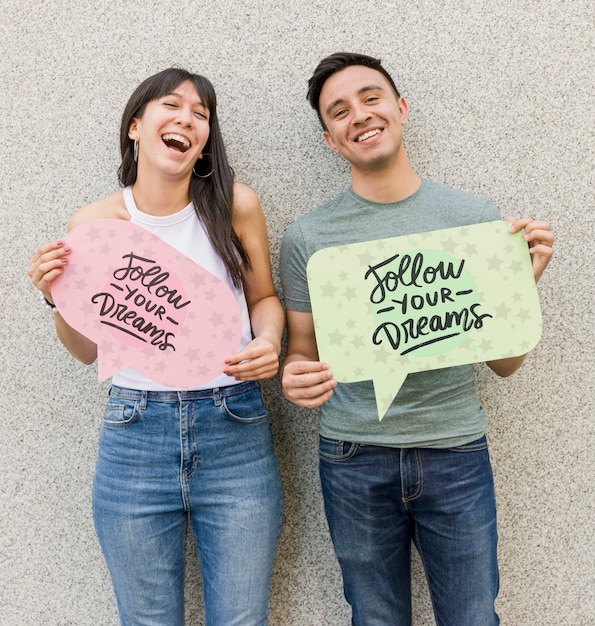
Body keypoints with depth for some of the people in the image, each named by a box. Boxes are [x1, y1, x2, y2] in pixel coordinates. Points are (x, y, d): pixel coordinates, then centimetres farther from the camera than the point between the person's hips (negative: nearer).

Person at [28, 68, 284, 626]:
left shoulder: (235, 205, -3)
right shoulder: (93, 223, -1)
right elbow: (88, 350, 9)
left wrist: (268, 340, -9)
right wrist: (57, 299, -10)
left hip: (236, 433, 0)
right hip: (134, 436, 1)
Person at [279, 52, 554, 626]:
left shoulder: (475, 217, -2)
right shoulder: (307, 238, -4)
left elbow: (504, 363, 1)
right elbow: (302, 352, 4)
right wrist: (295, 380, -18)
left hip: (457, 451, 1)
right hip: (354, 457, 0)